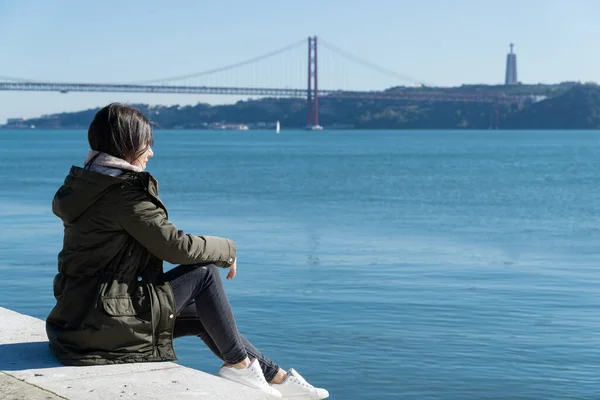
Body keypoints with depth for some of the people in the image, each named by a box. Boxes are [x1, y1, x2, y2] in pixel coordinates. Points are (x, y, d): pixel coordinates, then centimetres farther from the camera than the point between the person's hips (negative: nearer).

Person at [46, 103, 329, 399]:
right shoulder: (124, 192, -17)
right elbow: (176, 245, -16)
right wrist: (227, 249, 1)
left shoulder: (82, 186, 13)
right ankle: (239, 365, 7)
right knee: (203, 271, -4)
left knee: (201, 314, 17)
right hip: (104, 325, -10)